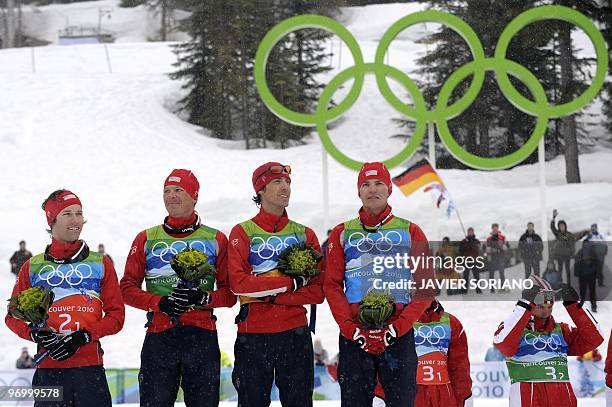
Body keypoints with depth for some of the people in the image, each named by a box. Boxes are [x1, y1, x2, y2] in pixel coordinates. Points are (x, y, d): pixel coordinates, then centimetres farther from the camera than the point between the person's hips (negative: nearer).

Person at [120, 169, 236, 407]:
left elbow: (230, 293, 7)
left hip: (202, 336, 0)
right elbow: (128, 288, 7)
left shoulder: (215, 240, 10)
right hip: (159, 337, 0)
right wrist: (160, 303, -10)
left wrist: (203, 298, -13)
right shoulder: (146, 239, 12)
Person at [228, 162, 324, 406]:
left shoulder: (304, 234, 10)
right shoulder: (243, 232, 3)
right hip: (253, 335, -2)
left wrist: (272, 295, -12)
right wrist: (291, 283, -12)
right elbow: (238, 283, -13)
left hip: (295, 334, 2)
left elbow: (317, 291, 1)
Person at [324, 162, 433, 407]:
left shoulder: (410, 232, 10)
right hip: (353, 336, 1)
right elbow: (332, 285, 6)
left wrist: (398, 328, -9)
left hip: (399, 335, -1)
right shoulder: (343, 233, 13)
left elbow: (426, 287, 4)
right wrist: (351, 329, -9)